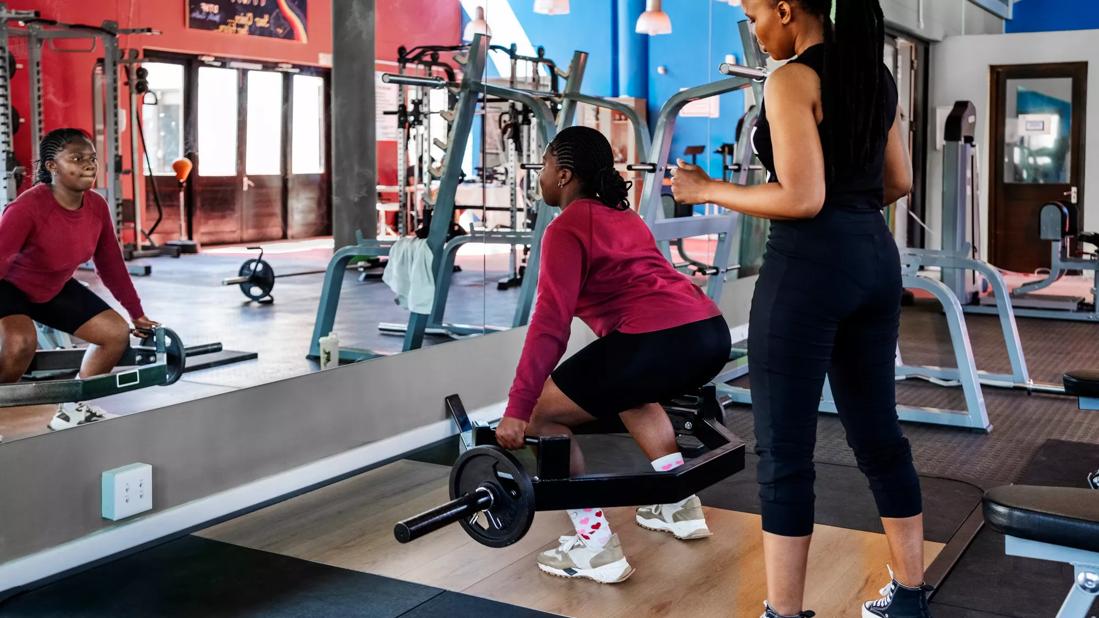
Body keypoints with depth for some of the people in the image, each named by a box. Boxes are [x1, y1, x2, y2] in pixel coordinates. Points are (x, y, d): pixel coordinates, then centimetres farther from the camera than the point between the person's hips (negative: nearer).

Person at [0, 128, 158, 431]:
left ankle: (72, 408, 15)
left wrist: (137, 314, 7)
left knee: (117, 333, 1)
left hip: (55, 288, 7)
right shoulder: (28, 208, -33)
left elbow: (111, 264, 1)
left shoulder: (97, 207, -13)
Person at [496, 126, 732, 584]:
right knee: (631, 392, 38)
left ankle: (595, 545, 3)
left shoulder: (566, 229, 2)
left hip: (661, 340, -9)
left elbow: (551, 322, -9)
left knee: (541, 413, 5)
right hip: (711, 332, 9)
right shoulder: (623, 216, 28)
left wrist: (516, 411, -11)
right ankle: (681, 506, 36)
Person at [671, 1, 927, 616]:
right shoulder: (876, 75, 13)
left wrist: (708, 190, -8)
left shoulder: (793, 81, -12)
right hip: (874, 258, 9)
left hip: (809, 266, -8)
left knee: (784, 451, 1)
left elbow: (801, 199, -18)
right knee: (879, 433, 17)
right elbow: (899, 181, 18)